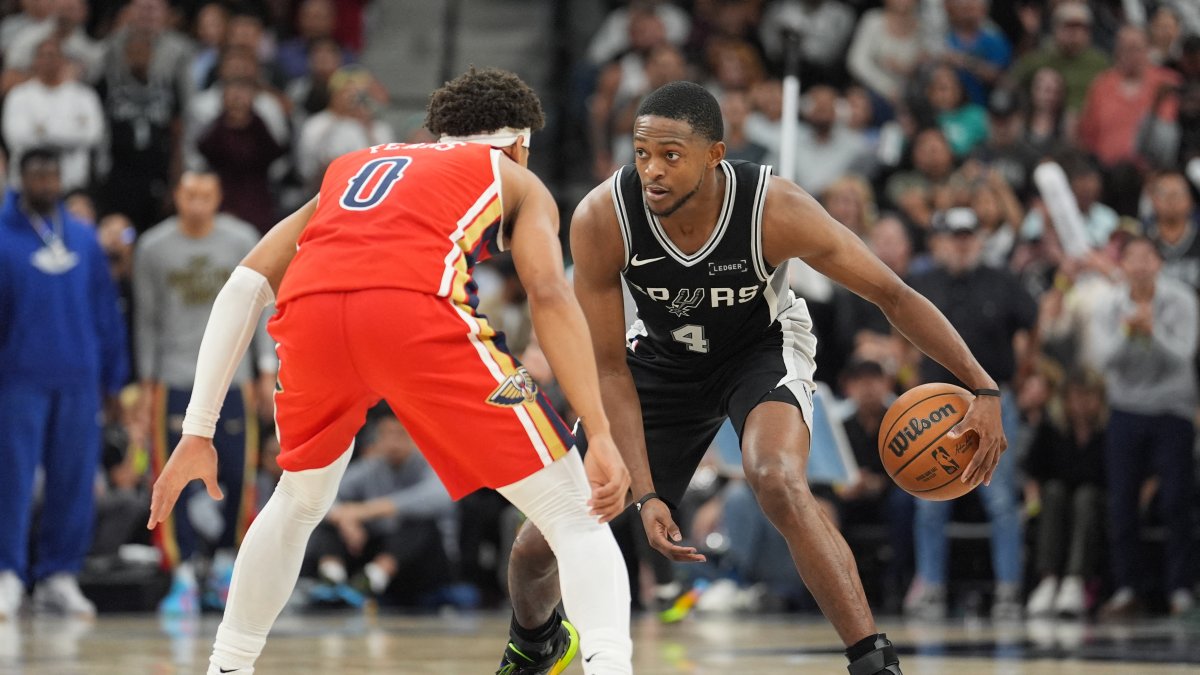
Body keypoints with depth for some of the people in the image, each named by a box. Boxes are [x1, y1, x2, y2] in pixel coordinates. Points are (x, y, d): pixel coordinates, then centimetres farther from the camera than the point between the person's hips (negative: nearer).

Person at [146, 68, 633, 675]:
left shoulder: (353, 165, 40)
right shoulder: (517, 181, 30)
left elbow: (246, 285, 29)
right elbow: (549, 294, 9)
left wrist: (198, 431, 27)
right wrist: (600, 436, 3)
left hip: (310, 306, 4)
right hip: (419, 305, -4)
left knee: (299, 501, 34)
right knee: (576, 513, 6)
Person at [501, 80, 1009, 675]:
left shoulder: (777, 211, -34)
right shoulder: (602, 219, -31)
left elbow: (892, 295, -22)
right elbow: (609, 367, -21)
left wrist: (983, 389, -28)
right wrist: (645, 493, -26)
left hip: (762, 346, -2)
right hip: (663, 355, 2)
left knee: (779, 481, -36)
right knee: (539, 546, 3)